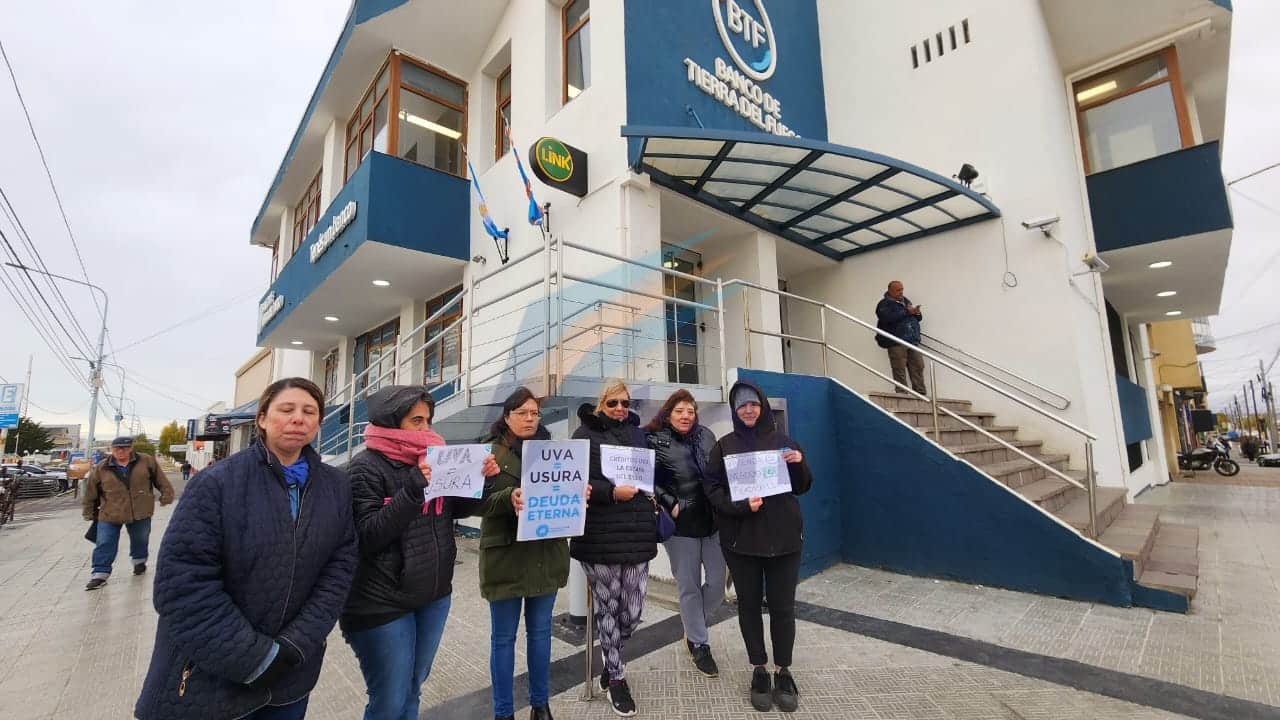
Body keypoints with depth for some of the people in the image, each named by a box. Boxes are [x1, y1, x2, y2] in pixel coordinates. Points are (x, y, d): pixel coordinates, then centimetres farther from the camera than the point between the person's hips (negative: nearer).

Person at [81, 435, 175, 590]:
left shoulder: (146, 461, -4)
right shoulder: (101, 469, -3)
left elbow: (160, 480, 4)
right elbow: (90, 493, 8)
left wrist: (166, 495, 1)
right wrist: (90, 513, 11)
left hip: (140, 513, 0)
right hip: (110, 515, 0)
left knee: (140, 540, 16)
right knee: (104, 544, -1)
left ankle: (139, 561, 39)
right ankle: (100, 574, 9)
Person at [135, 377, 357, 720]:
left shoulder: (337, 487, -3)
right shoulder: (218, 482, -14)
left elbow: (339, 568, -4)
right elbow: (183, 582, -17)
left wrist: (295, 644, -14)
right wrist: (255, 659, -18)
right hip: (210, 677, -3)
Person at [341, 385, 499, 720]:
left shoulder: (433, 459, 3)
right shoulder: (366, 468, -13)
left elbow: (459, 509, 10)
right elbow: (366, 536, -20)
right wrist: (414, 488, -30)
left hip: (434, 596, 6)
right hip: (383, 604, -5)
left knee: (412, 692, 20)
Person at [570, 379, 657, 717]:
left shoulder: (638, 433, 14)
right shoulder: (585, 434, -1)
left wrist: (652, 493, 10)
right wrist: (612, 493, -19)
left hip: (637, 534, 4)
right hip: (600, 536, -4)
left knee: (632, 612, 6)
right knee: (608, 608, 8)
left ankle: (610, 655, 39)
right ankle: (616, 677, 32)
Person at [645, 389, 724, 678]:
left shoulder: (706, 435, 5)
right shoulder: (655, 441, -7)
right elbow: (649, 481, -12)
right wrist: (670, 505, -16)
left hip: (713, 521, 4)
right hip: (680, 525, -4)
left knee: (717, 584, 10)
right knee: (690, 587, 8)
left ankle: (693, 629, 39)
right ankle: (700, 645, 29)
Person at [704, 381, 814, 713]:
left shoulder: (783, 442, 5)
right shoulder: (724, 445, 2)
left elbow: (802, 487, 9)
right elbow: (713, 488, -3)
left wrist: (799, 464, -12)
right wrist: (740, 505, -20)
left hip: (783, 536, 1)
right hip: (741, 537, 0)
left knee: (782, 605, 6)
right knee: (749, 604, 10)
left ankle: (783, 671, 25)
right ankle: (759, 670, 26)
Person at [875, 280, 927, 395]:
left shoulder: (906, 301, 21)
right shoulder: (884, 304, 0)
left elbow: (917, 318, 27)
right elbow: (888, 318, -20)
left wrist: (917, 313, 2)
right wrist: (906, 312, -16)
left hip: (913, 341, 6)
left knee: (918, 367, 4)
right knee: (899, 370, -7)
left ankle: (921, 393, 8)